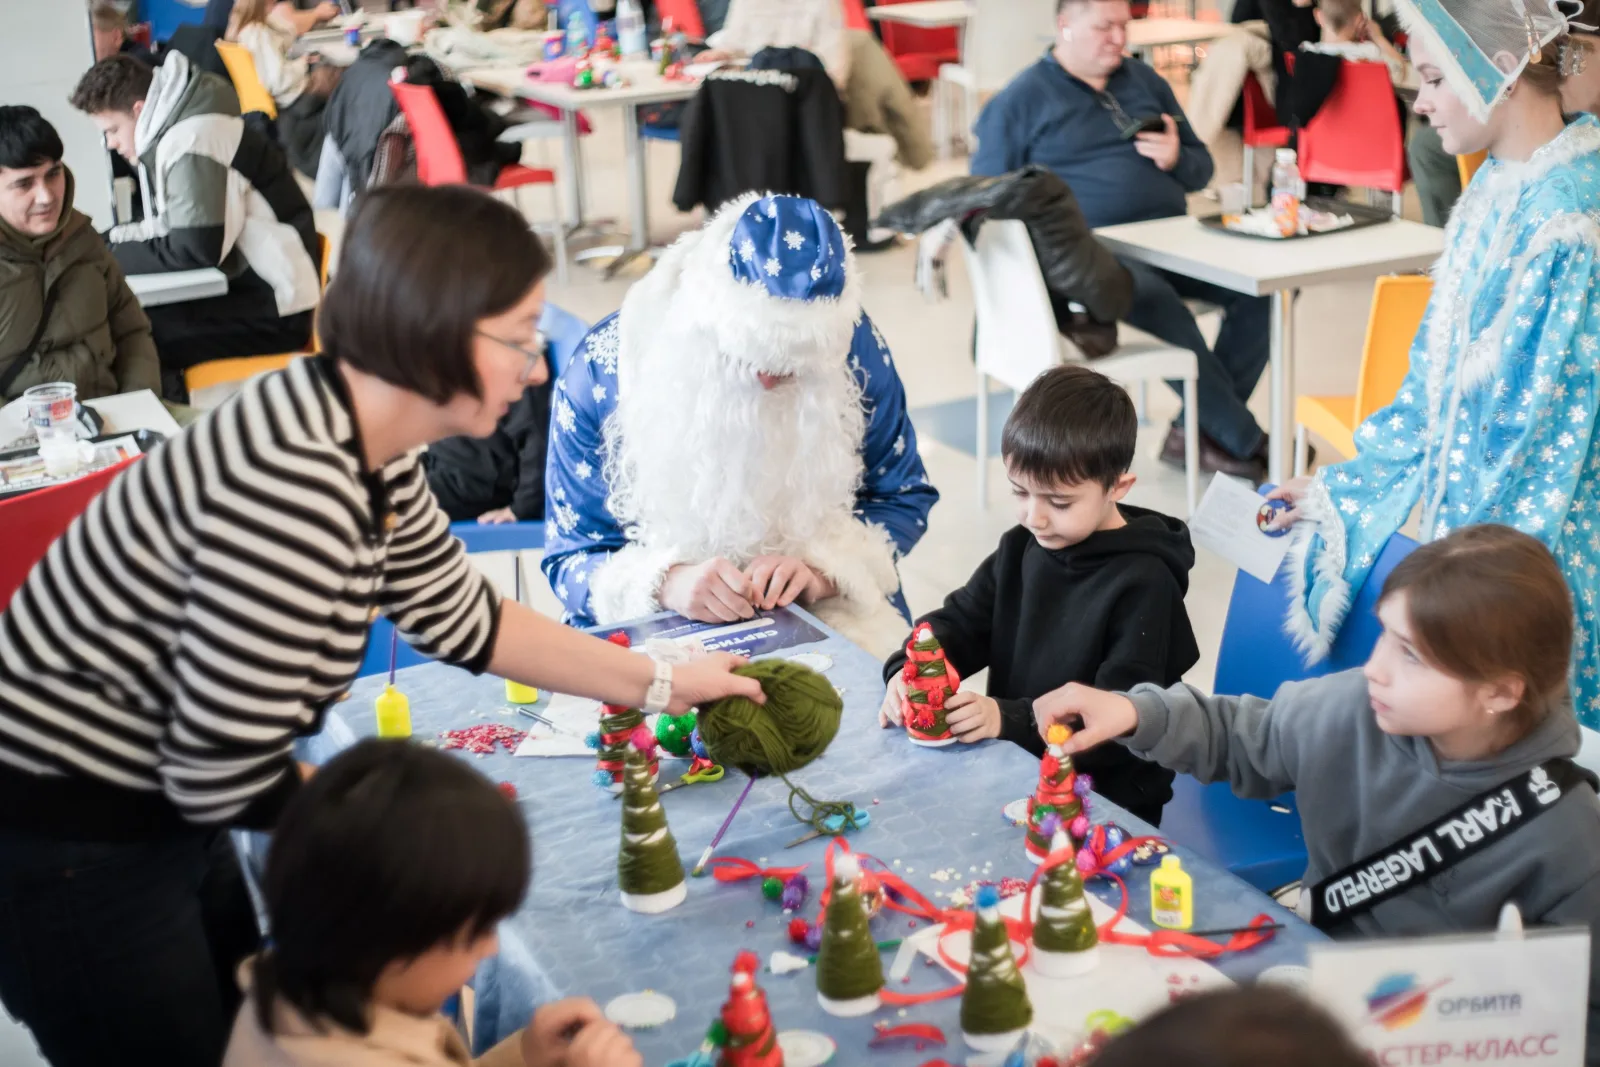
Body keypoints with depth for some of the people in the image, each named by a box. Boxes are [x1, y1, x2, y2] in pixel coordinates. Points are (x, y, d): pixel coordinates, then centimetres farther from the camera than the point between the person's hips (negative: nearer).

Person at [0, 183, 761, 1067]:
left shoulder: (365, 442, -1)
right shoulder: (293, 482, -32)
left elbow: (464, 620, 13)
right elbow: (222, 773, -28)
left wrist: (659, 684, 14)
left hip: (156, 807, 9)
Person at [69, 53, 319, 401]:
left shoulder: (193, 141, -17)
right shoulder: (170, 132, 12)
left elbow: (196, 250, -22)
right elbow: (168, 229, 16)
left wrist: (108, 254, -12)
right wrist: (109, 241, 0)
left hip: (274, 309, -9)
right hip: (245, 288, 9)